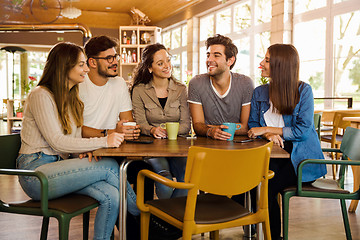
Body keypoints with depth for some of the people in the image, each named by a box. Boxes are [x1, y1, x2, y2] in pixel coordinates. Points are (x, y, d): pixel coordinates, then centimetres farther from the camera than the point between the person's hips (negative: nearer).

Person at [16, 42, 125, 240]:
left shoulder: (72, 98, 16)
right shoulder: (41, 95, -10)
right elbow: (57, 142, -18)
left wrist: (83, 151, -7)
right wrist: (104, 142, -22)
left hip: (58, 168, 7)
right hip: (36, 172, -7)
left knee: (110, 195, -21)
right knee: (109, 166, -21)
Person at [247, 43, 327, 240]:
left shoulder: (303, 90, -4)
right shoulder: (259, 93, 9)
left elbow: (303, 131, -10)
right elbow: (253, 126, 12)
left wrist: (267, 129, -10)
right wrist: (268, 135, -10)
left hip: (302, 159, -4)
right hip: (272, 155, 4)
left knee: (268, 185, -26)